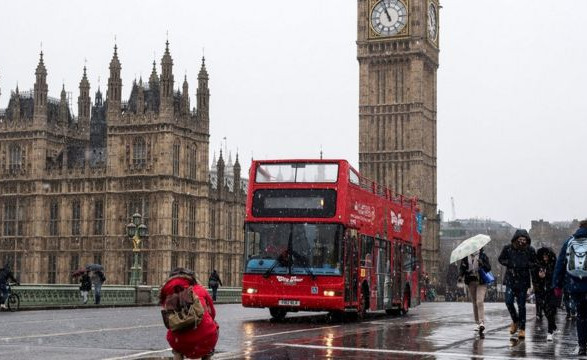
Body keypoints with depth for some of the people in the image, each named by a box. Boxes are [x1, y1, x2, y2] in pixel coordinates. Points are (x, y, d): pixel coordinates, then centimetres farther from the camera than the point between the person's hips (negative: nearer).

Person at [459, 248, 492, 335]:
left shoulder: (482, 256, 0)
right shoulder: (465, 257, 6)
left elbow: (489, 268, -3)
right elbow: (461, 269, 8)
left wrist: (482, 263, -21)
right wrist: (461, 273, -15)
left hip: (481, 282, -3)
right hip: (471, 282, 3)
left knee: (479, 301, -18)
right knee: (474, 303, 8)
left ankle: (482, 323, -22)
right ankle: (477, 323, 16)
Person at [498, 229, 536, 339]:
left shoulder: (530, 250, -3)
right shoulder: (508, 248, -3)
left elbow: (534, 264, 7)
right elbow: (501, 259, 9)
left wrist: (526, 265, -15)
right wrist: (509, 263, -11)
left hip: (523, 281, -1)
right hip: (510, 279, 1)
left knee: (521, 305, 1)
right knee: (509, 301, -10)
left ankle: (522, 328, 11)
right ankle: (515, 321, 17)